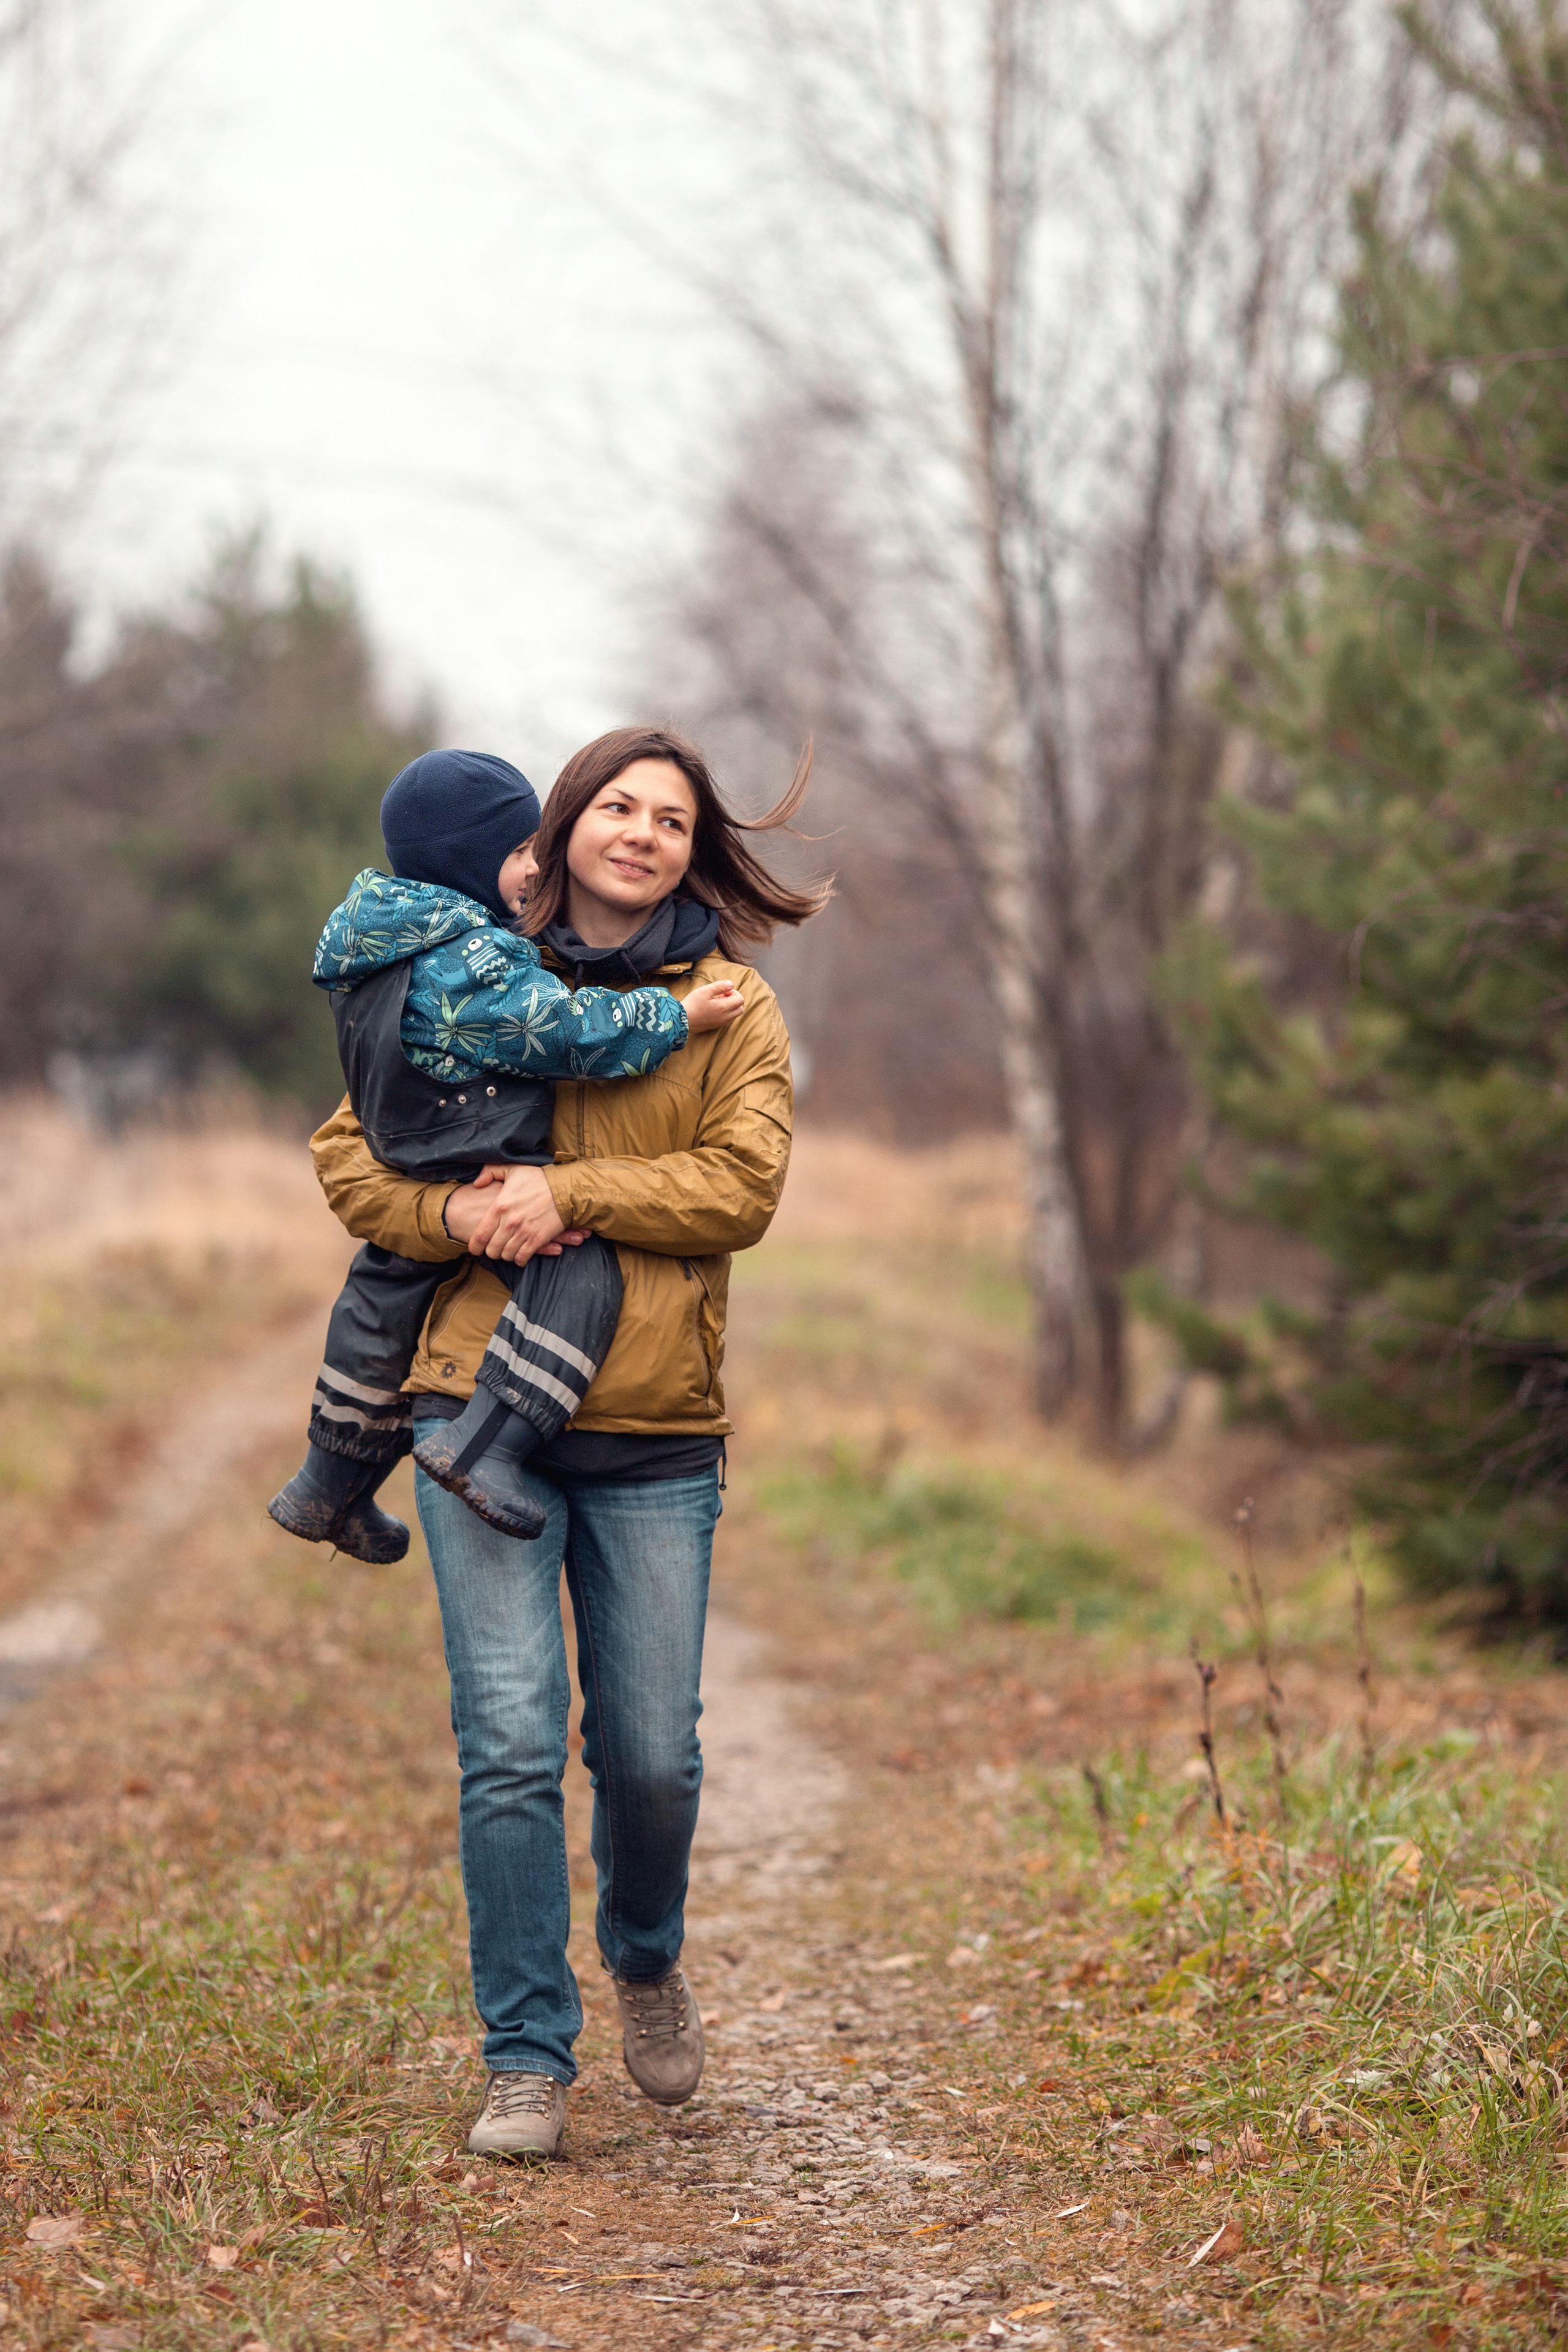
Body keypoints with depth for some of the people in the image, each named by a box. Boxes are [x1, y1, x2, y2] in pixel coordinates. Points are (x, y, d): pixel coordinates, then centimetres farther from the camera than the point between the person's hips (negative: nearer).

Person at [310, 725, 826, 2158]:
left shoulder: (733, 1009, 8)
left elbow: (743, 1186, -5)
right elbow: (350, 1152, 11)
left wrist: (567, 1192, -15)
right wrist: (455, 1212, -9)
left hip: (657, 1434, 0)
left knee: (652, 1752, 4)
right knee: (510, 1742, -7)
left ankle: (646, 1958, 36)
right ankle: (527, 2060, 4)